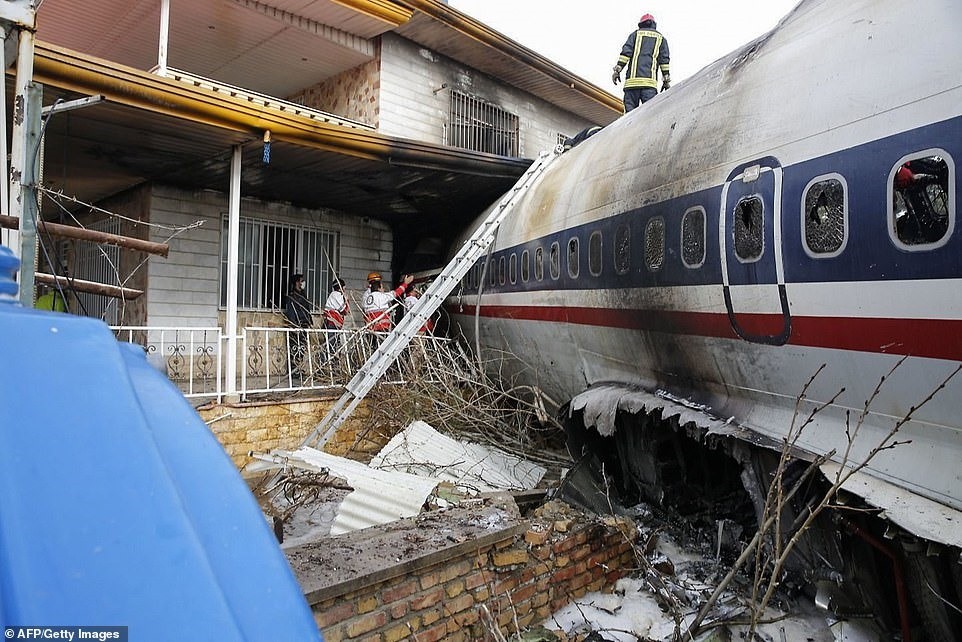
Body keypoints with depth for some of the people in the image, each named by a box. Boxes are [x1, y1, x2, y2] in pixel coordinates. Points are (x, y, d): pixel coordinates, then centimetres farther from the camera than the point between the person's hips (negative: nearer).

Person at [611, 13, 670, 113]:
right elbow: (664, 59, 10)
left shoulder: (636, 34, 20)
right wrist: (666, 79, 6)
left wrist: (618, 69, -1)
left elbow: (626, 51, 4)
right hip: (650, 80, 0)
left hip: (632, 79, 0)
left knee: (630, 111, -2)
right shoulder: (660, 38, 22)